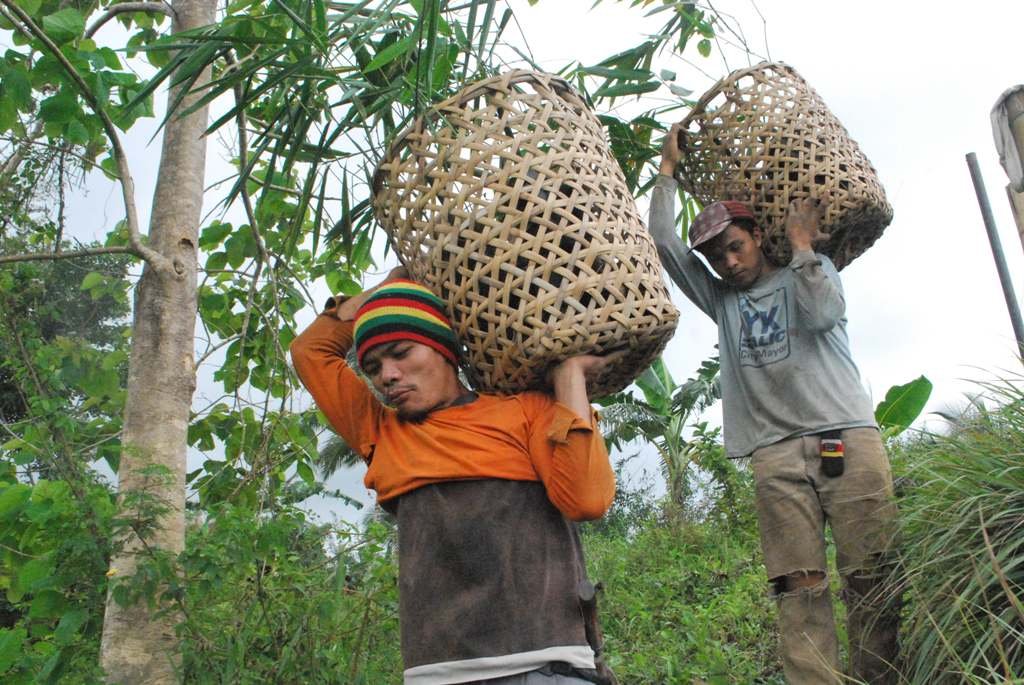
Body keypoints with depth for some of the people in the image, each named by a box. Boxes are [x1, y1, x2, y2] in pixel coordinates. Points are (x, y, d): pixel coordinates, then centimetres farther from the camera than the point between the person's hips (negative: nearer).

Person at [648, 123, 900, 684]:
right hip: (776, 453, 2)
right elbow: (661, 239, 16)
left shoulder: (812, 273, 17)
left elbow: (822, 315, -6)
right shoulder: (721, 300, 22)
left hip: (848, 437, -1)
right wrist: (668, 168, 22)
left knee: (871, 579, -6)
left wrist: (801, 243, 2)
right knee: (799, 588, -8)